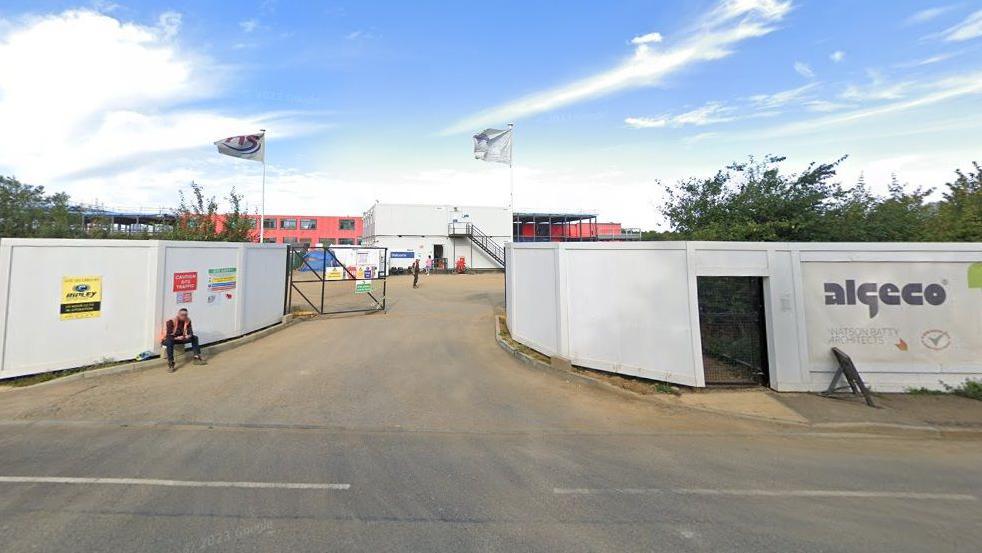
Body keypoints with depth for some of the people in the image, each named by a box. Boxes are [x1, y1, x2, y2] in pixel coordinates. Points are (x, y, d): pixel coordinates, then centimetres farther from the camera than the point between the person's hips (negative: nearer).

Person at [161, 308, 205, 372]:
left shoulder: (188, 320, -6)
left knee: (195, 337, -8)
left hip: (180, 338, 6)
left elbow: (190, 331, -6)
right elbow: (168, 335, -27)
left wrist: (189, 335, -29)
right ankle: (170, 364, -41)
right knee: (170, 341, -40)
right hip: (167, 340, -6)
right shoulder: (171, 321, -23)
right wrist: (177, 338, -42)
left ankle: (197, 357, -13)